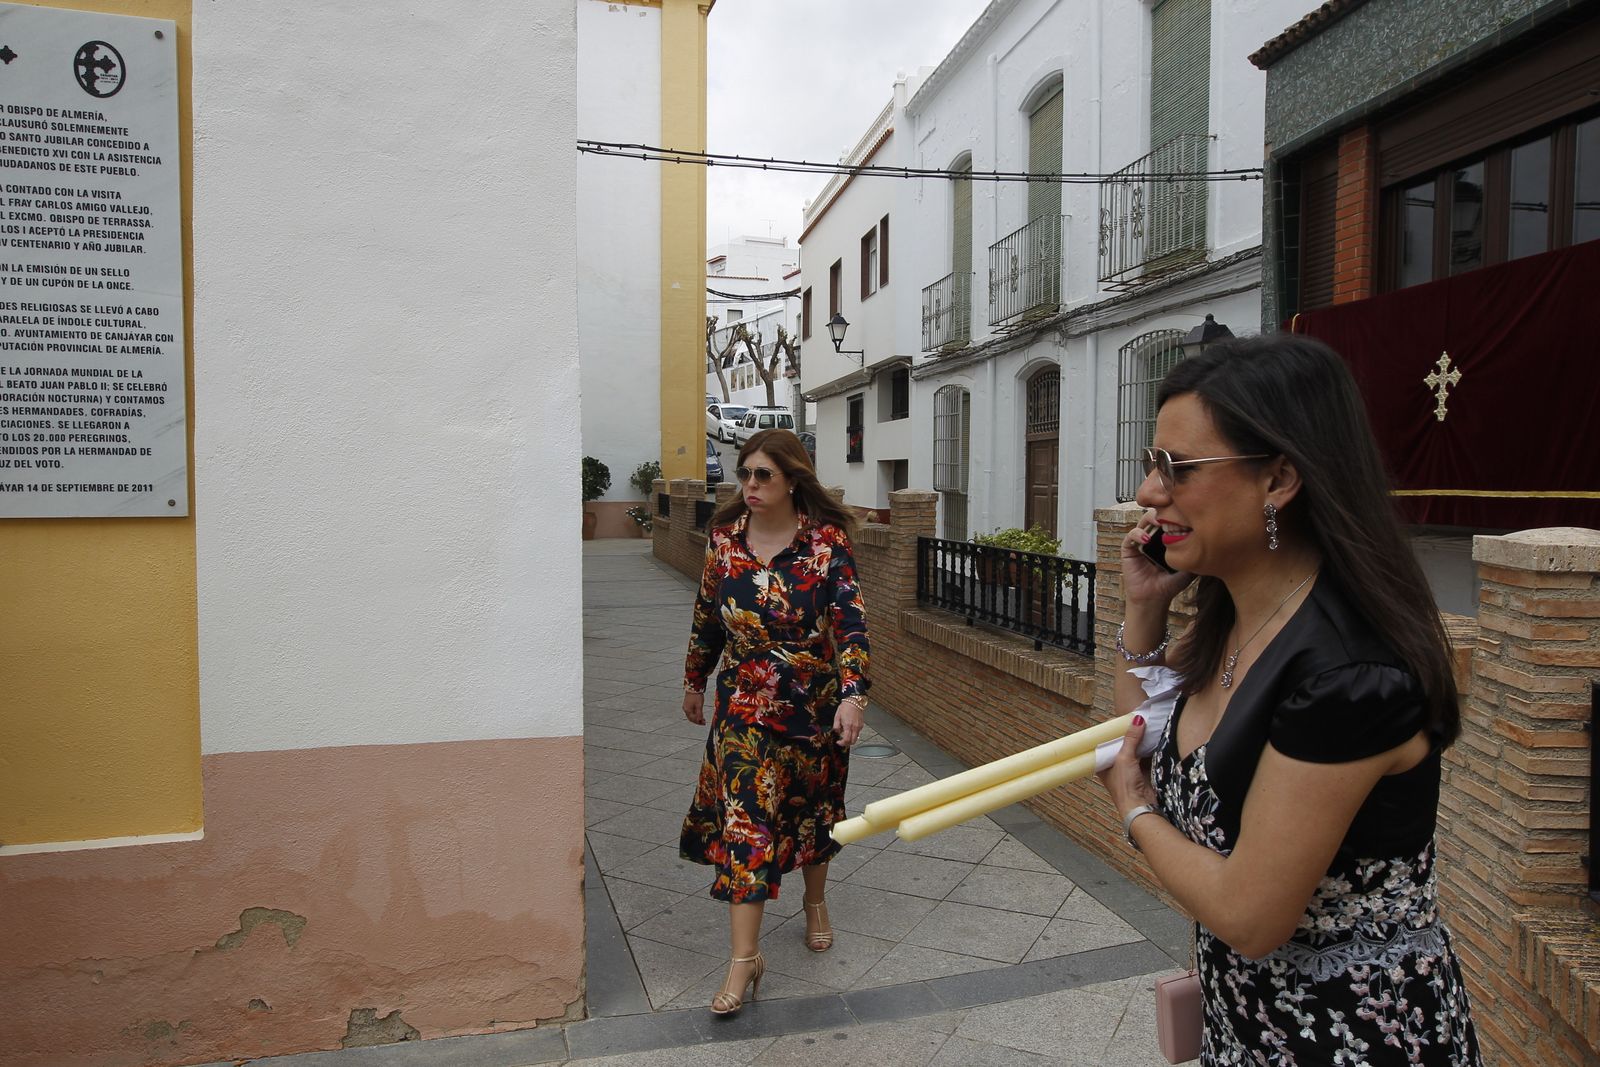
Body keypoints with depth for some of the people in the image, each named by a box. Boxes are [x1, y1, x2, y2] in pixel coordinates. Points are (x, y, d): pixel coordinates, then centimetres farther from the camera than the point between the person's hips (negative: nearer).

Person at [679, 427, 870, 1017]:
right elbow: (707, 614, 8)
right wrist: (694, 680, 16)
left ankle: (815, 900, 45)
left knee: (813, 804, 17)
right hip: (744, 702, 1)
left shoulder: (826, 539, -14)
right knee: (744, 818, -4)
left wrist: (853, 695, -34)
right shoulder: (725, 535, -4)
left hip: (815, 701, -1)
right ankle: (745, 957, 4)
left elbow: (850, 618, -22)